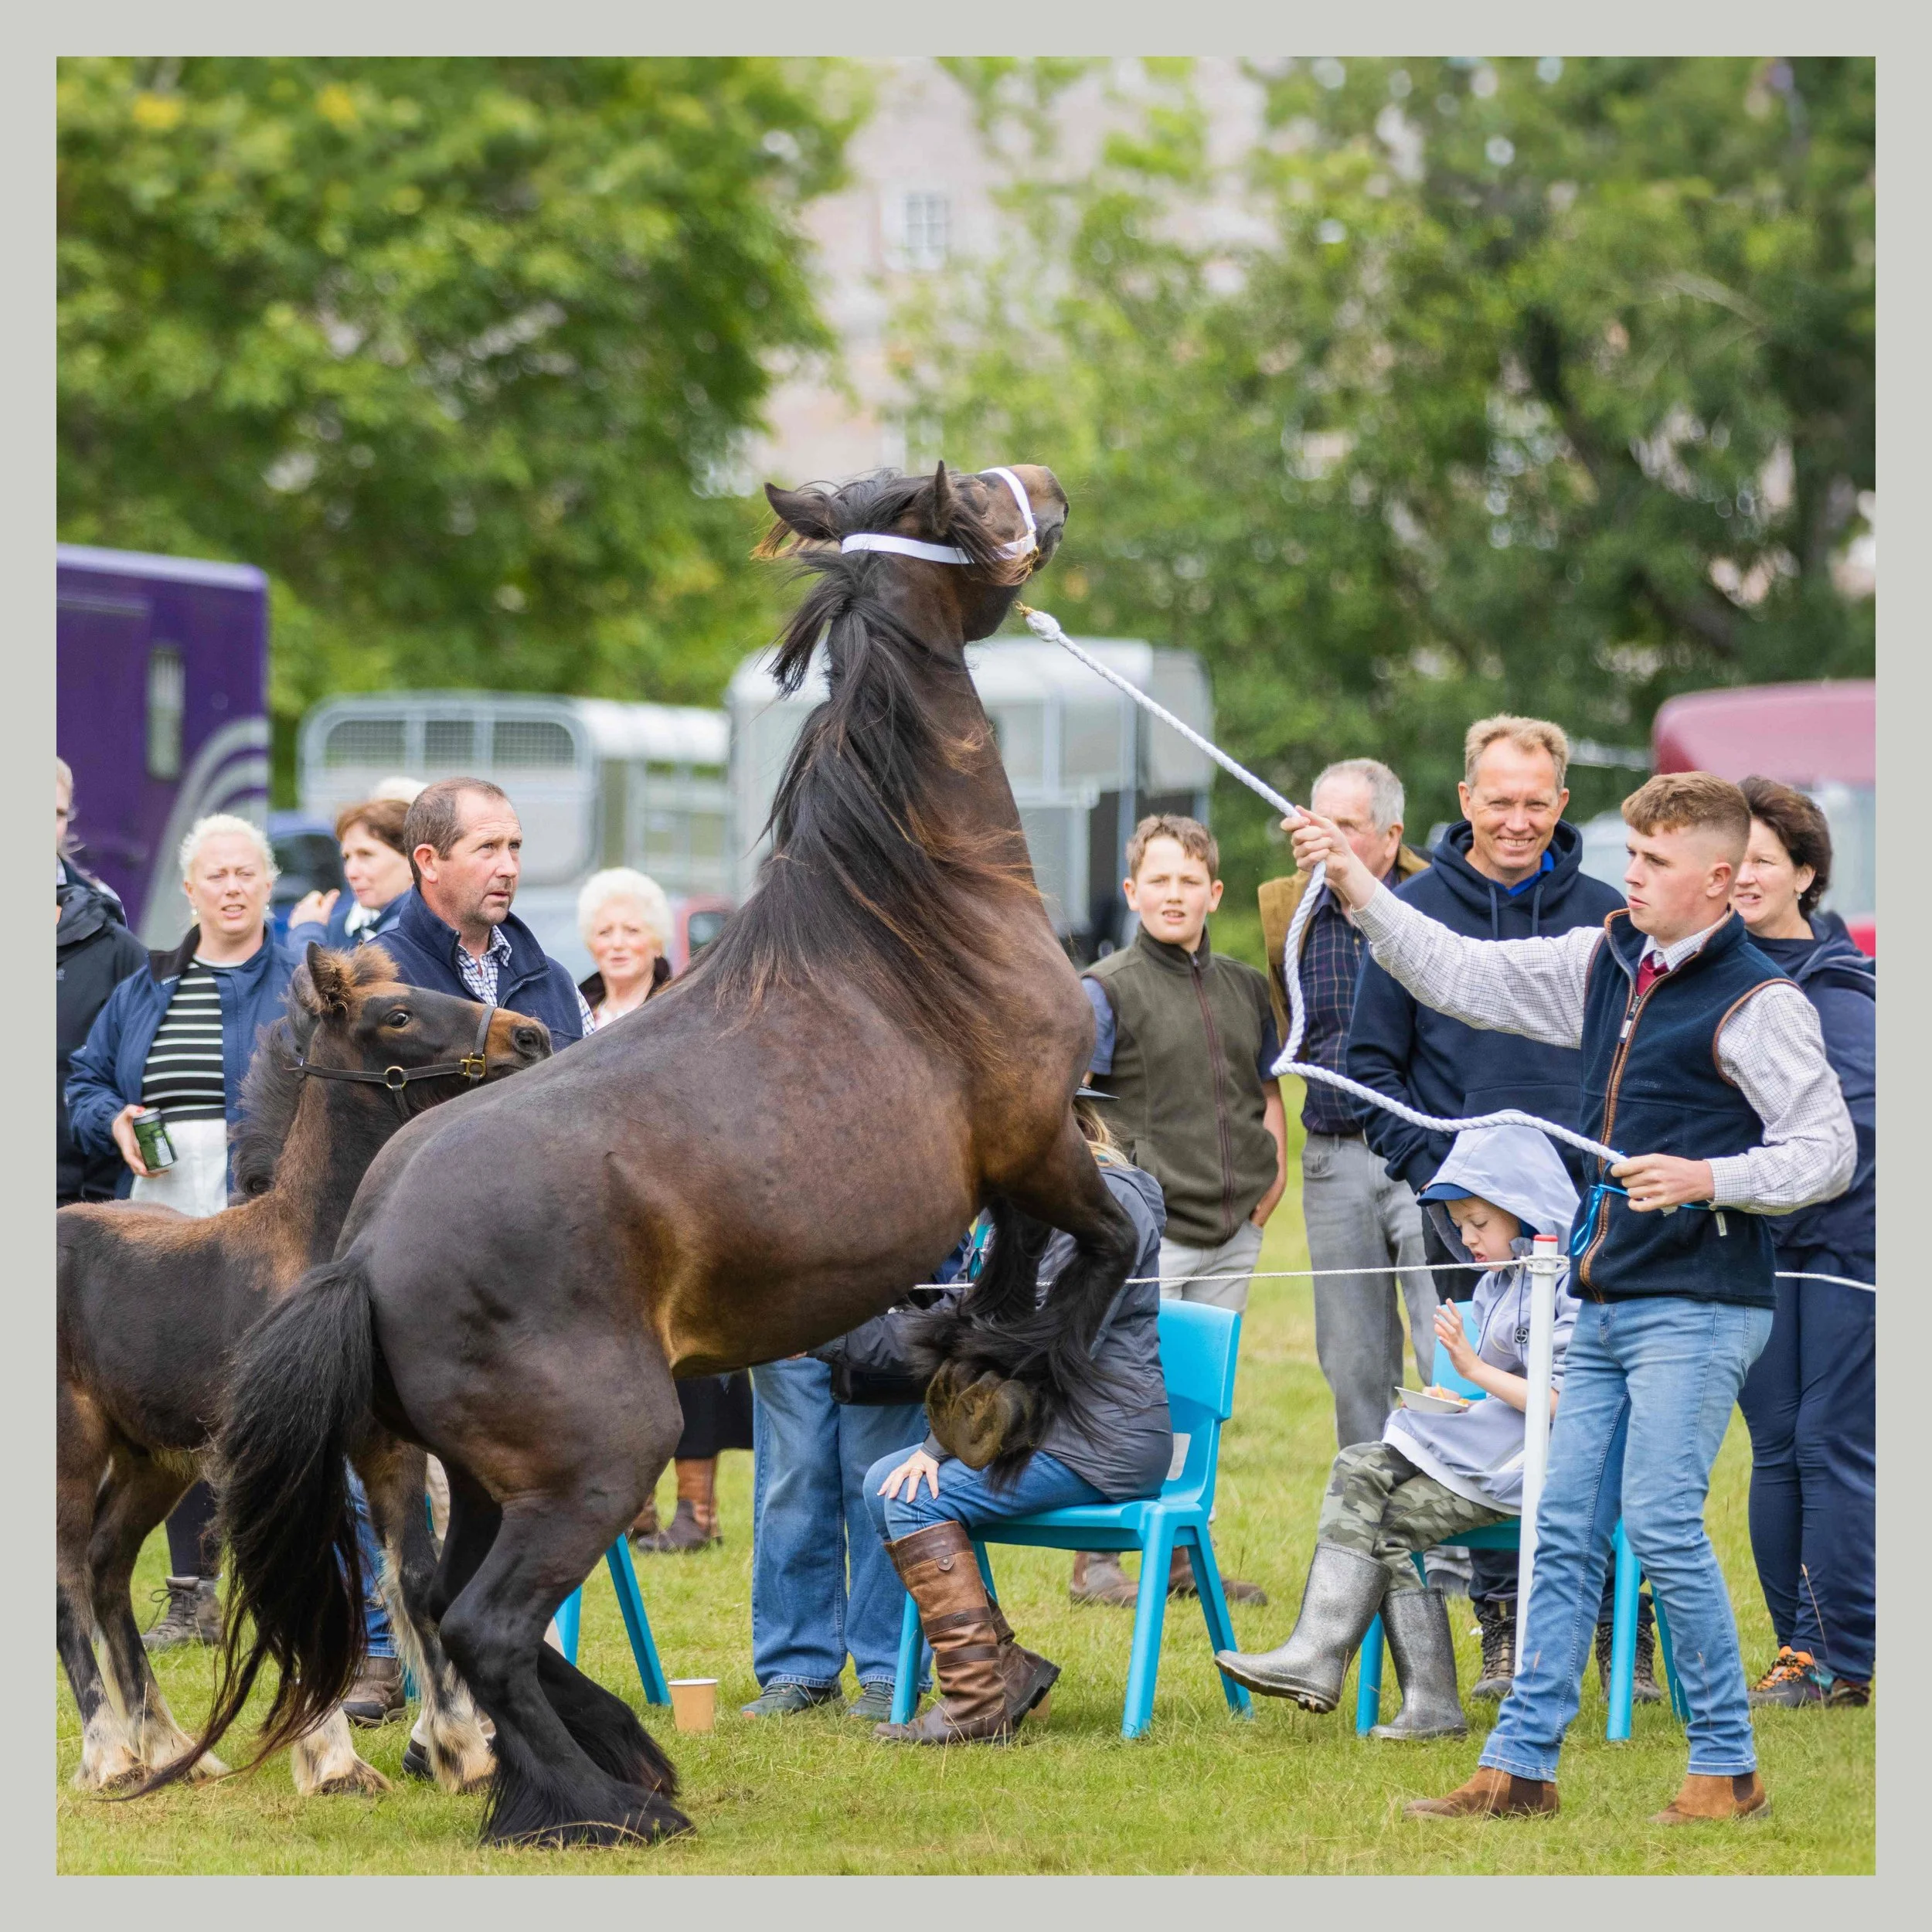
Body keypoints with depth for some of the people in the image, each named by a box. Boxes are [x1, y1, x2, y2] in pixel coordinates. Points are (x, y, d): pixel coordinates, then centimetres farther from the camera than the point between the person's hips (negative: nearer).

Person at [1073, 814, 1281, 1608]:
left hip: (1233, 1229, 6)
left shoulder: (1245, 988, 13)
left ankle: (1183, 1556, 20)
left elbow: (1268, 1088, 25)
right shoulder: (1108, 989, -6)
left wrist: (1274, 1170, 11)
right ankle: (1095, 1559, 4)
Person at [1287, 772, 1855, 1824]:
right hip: (1606, 1302, 8)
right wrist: (1358, 888, 4)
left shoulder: (1759, 1003, -10)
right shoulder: (1604, 964, 11)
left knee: (1662, 1522, -11)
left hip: (1697, 1308, -8)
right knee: (1565, 1529, 8)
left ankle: (1727, 1766, 0)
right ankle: (1519, 1763, 12)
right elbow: (1464, 976, 13)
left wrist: (1706, 1179, -23)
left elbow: (1826, 1150, -10)